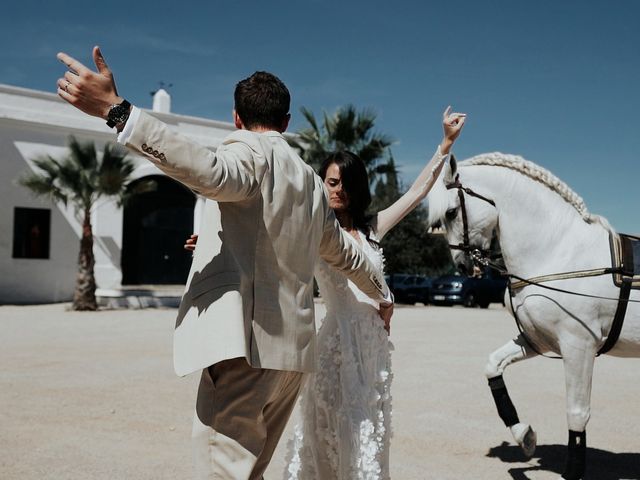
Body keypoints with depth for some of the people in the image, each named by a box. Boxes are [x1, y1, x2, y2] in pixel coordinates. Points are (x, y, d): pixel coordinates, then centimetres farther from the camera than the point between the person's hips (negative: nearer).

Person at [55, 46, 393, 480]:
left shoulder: (250, 150, -2)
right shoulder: (312, 182, 22)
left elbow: (210, 171, -26)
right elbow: (346, 253, 35)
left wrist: (116, 110, -32)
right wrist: (383, 295, 52)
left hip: (245, 344, -9)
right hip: (292, 349, 9)